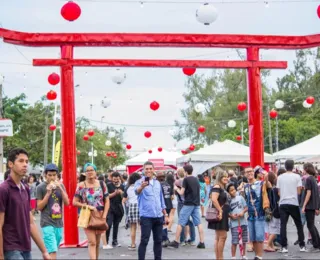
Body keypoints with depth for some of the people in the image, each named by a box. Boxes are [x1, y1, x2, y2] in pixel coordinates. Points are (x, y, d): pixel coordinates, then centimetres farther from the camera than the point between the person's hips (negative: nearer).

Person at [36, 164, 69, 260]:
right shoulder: (41, 187, -5)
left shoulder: (60, 185, 8)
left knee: (50, 251, 12)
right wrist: (48, 193, -16)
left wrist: (60, 189, -11)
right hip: (47, 223, -5)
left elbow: (67, 203, 1)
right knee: (52, 252, -14)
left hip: (59, 223, 5)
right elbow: (39, 207, -6)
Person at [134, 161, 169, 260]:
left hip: (159, 216, 6)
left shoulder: (157, 183, 13)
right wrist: (142, 187, -53)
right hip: (146, 216, -6)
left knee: (158, 240, 11)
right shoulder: (140, 182, -6)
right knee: (144, 241, -7)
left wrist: (165, 215, 16)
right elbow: (137, 191, -30)